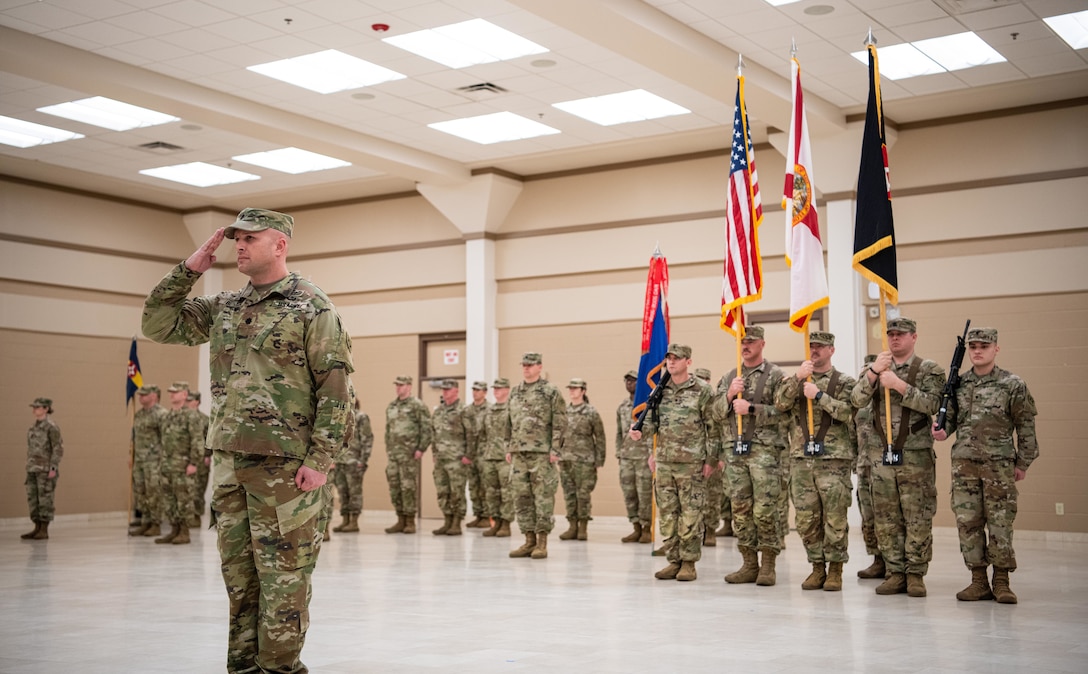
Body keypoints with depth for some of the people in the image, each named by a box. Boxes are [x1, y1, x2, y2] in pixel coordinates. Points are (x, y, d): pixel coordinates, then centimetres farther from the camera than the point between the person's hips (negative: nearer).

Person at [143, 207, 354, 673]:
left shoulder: (312, 307, -5)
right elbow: (158, 325, 17)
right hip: (228, 461, 7)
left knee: (282, 574, -1)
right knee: (239, 573, 13)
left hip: (284, 466, -6)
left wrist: (319, 460, -15)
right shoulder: (223, 308, 15)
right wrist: (188, 270, 6)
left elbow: (336, 390, -9)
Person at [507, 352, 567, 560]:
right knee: (522, 497, 7)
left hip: (542, 453, -6)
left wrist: (555, 449, -13)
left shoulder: (551, 392, -3)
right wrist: (509, 449, 13)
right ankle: (529, 540, 14)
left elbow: (560, 423, -7)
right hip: (518, 453, 6)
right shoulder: (515, 392, 14)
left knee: (543, 497, -4)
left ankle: (542, 542, 1)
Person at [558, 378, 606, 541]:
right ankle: (572, 526, 12)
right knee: (569, 494, 5)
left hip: (584, 460, -4)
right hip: (565, 459, 4)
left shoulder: (591, 412, -2)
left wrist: (599, 461, -5)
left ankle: (583, 527, 6)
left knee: (583, 494, -3)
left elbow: (600, 438, -1)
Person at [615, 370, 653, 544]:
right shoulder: (622, 407, 15)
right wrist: (619, 454, 14)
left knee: (645, 493, -2)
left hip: (644, 456, -6)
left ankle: (647, 529, 6)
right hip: (626, 456, 6)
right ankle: (636, 528, 13)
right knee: (629, 493, 6)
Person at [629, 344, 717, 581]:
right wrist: (640, 432, -10)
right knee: (666, 513, 7)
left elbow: (713, 428, -4)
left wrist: (711, 460, -7)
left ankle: (689, 562, 8)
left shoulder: (702, 391, -4)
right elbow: (652, 421, 12)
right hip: (664, 461, 5)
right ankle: (674, 560, 16)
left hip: (692, 462, -5)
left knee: (690, 514, -1)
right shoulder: (659, 391, 10)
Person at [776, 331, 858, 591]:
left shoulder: (845, 382, 4)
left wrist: (819, 395, -18)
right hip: (801, 459, 4)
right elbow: (781, 403, -4)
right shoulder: (796, 381, 14)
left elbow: (848, 412, -12)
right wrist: (797, 378, -16)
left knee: (835, 518, -1)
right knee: (806, 518, 6)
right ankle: (817, 567, 17)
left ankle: (835, 570, 9)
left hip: (834, 460, -3)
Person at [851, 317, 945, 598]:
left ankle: (915, 574, 9)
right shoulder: (876, 369, 11)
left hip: (916, 457, -3)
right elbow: (857, 400, -3)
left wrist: (899, 384, -21)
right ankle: (895, 572, 15)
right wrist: (874, 372, -17)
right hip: (882, 456, 4)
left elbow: (931, 404, -14)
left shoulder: (929, 370, 1)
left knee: (918, 519, 0)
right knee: (886, 519, 6)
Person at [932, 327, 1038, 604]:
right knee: (968, 522, 4)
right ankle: (978, 581, 13)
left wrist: (1023, 463, 0)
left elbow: (1026, 427, 2)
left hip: (999, 464, -3)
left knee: (1000, 523, -1)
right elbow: (951, 417, 14)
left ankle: (1001, 582, 9)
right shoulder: (958, 383, 9)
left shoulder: (1013, 385, 0)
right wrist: (942, 430, -8)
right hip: (963, 464, 4)